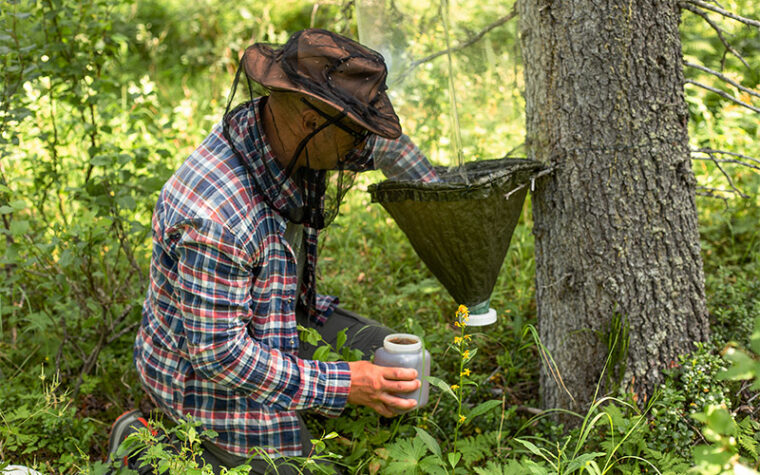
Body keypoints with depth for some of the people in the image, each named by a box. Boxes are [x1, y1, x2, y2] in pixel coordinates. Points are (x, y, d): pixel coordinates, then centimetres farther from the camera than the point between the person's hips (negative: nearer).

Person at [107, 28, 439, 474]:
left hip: (276, 325, 9)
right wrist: (339, 384, -29)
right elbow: (216, 351, -30)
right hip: (208, 372, -8)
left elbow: (379, 142, 10)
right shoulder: (214, 218, -37)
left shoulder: (284, 132, -12)